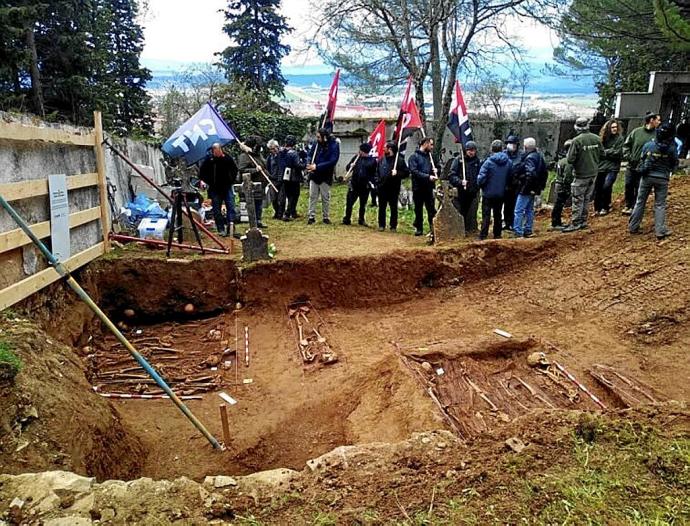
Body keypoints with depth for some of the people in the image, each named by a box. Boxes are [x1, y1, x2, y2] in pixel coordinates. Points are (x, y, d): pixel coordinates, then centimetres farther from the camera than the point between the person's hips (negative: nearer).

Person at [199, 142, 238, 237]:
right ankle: (221, 229, 9)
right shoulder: (208, 161, -6)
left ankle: (230, 227, -8)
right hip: (215, 190, -1)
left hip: (227, 187, 1)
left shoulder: (228, 159, -2)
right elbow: (201, 174, 4)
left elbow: (235, 170, 14)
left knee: (231, 207, -7)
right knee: (217, 210, 2)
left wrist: (232, 180, 6)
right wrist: (209, 182, -5)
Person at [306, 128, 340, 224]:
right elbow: (310, 155, 11)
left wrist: (317, 166, -25)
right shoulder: (316, 144, 1)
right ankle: (312, 216, 10)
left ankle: (326, 217, 18)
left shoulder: (334, 146, -13)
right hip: (314, 175, 4)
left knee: (325, 198, 7)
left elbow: (332, 162, -21)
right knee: (312, 196, 4)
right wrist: (310, 165, -12)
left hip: (325, 176, -4)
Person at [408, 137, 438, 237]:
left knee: (432, 209, -1)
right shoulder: (414, 157, -4)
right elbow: (414, 171, -16)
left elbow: (433, 169, 25)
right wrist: (428, 177, -22)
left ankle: (433, 228, 2)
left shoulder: (429, 156, 15)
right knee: (418, 209, 6)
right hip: (418, 188, -4)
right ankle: (419, 228, 15)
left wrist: (435, 171, 0)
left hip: (429, 188, 4)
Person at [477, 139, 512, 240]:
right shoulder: (508, 162, -2)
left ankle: (483, 236, -3)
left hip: (488, 194, -4)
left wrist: (480, 185, 1)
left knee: (486, 215, 0)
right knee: (498, 215, 15)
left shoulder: (488, 162, -16)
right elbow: (510, 178, 6)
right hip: (501, 194, 4)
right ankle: (497, 235, 20)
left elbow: (481, 178, -18)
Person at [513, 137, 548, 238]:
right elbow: (545, 172, 19)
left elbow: (530, 174, -28)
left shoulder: (530, 158, -17)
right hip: (534, 189, 10)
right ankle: (528, 231, 22)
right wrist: (541, 185, 21)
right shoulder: (539, 156, 12)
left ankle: (518, 232, -8)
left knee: (519, 210, -6)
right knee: (529, 210, 17)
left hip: (526, 189, -10)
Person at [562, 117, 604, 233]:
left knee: (578, 200, 0)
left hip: (581, 174, -6)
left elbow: (570, 159, -19)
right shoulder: (596, 138, -1)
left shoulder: (576, 141, -18)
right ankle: (583, 221, 22)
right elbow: (602, 154, 7)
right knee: (587, 199, 15)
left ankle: (575, 223, 0)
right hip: (593, 173, 6)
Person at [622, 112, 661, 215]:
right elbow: (626, 145, 6)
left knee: (639, 189, 4)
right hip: (631, 166, 2)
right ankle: (628, 205, 25)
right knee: (628, 186, 9)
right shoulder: (636, 131, -1)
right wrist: (628, 156, -4)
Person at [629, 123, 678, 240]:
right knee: (660, 205, 5)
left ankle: (633, 227, 13)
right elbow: (674, 163, 5)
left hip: (647, 176, 1)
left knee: (640, 202, 11)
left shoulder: (648, 145, -6)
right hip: (662, 179, -1)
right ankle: (660, 230, 2)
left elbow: (641, 159, 5)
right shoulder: (671, 148, -9)